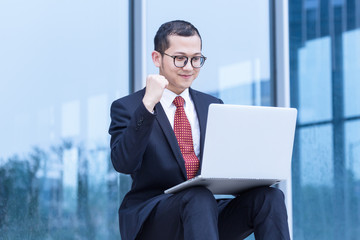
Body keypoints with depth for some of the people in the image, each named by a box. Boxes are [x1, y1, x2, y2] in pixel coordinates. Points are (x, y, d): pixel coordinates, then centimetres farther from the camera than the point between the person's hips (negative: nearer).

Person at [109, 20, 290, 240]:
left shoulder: (213, 106, 19)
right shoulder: (126, 108, 4)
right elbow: (124, 163, -14)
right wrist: (147, 105, -21)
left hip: (206, 215, 5)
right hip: (150, 220, -4)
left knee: (270, 196, -24)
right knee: (200, 198, -38)